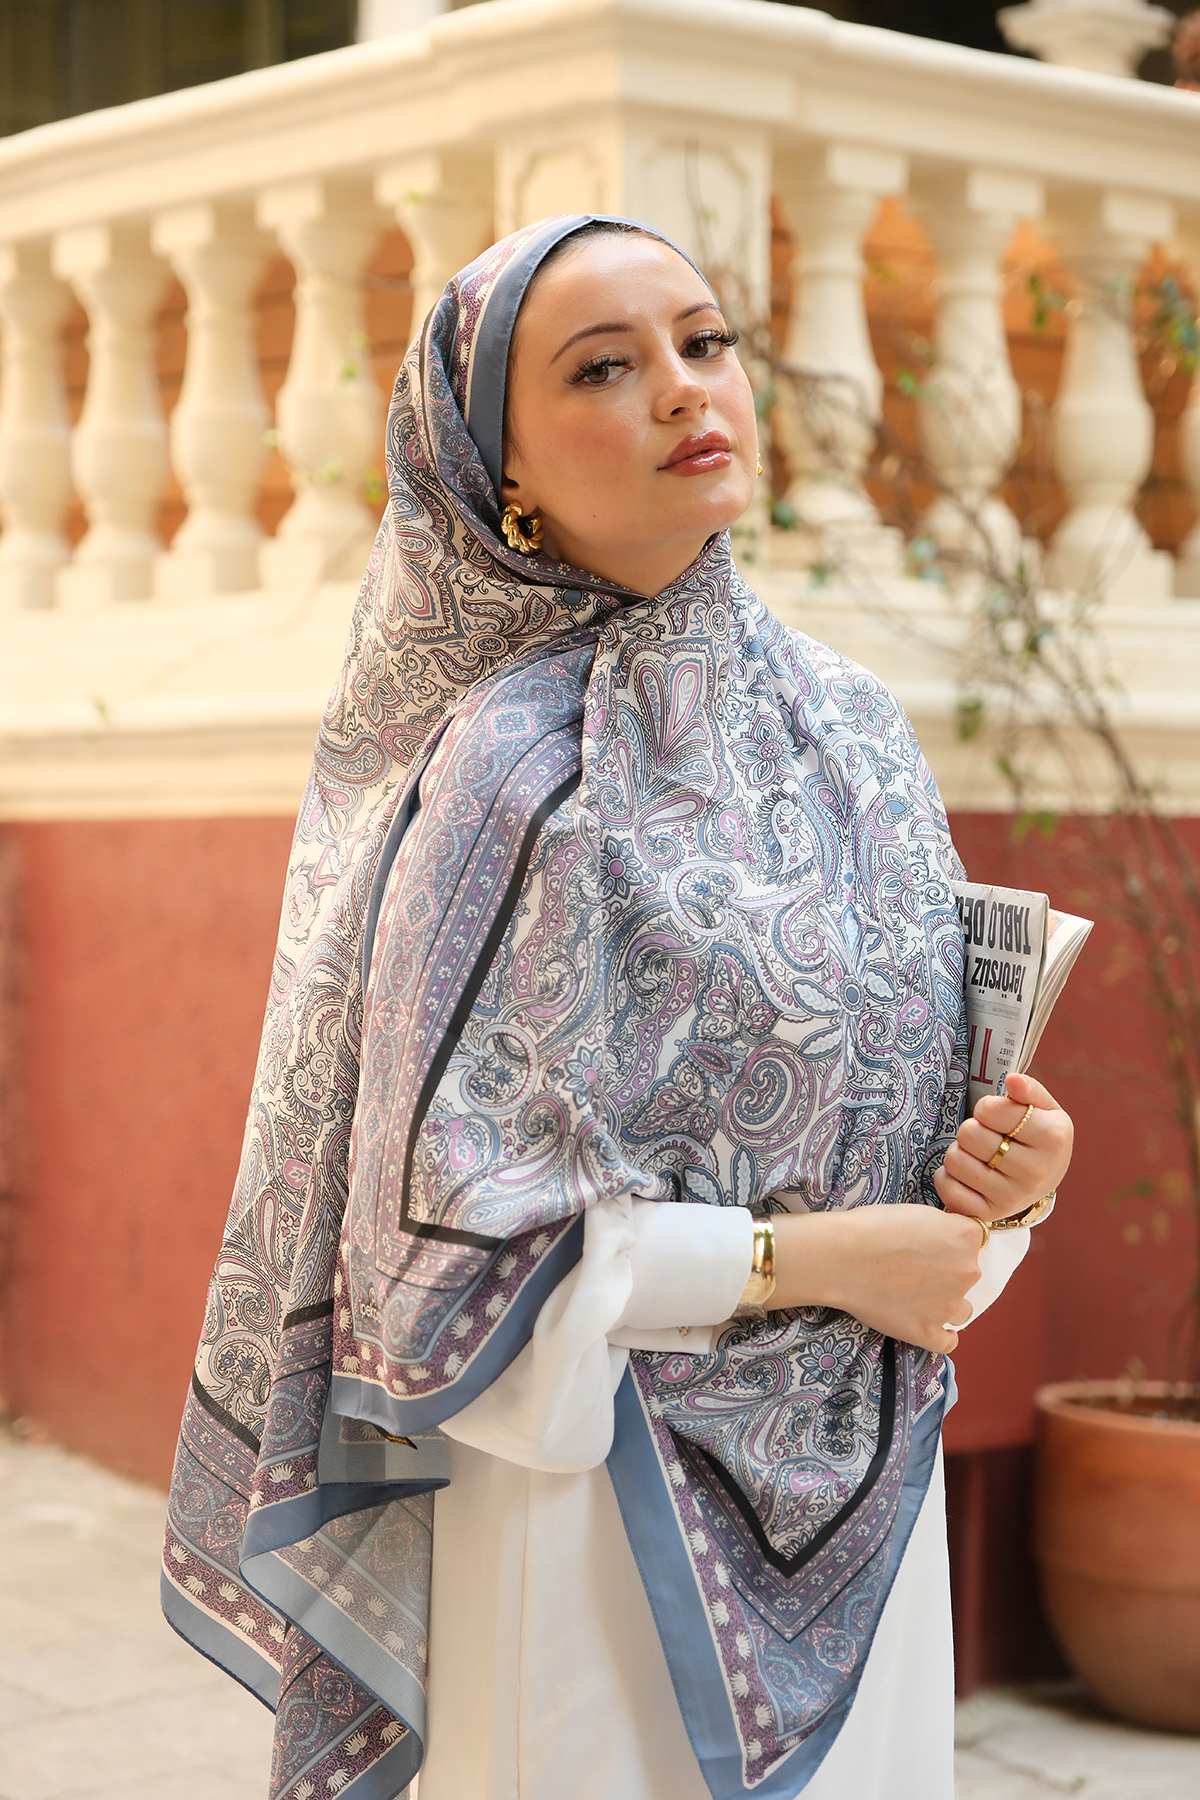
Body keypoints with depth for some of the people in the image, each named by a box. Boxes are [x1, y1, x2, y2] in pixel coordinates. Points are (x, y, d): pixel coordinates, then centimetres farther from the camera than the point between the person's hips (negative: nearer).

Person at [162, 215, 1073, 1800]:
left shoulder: (848, 722, 4)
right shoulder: (500, 773, -14)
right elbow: (439, 1221, -17)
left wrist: (1006, 1168, -8)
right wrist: (801, 1260, -17)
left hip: (859, 1480, 6)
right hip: (594, 1486, -6)